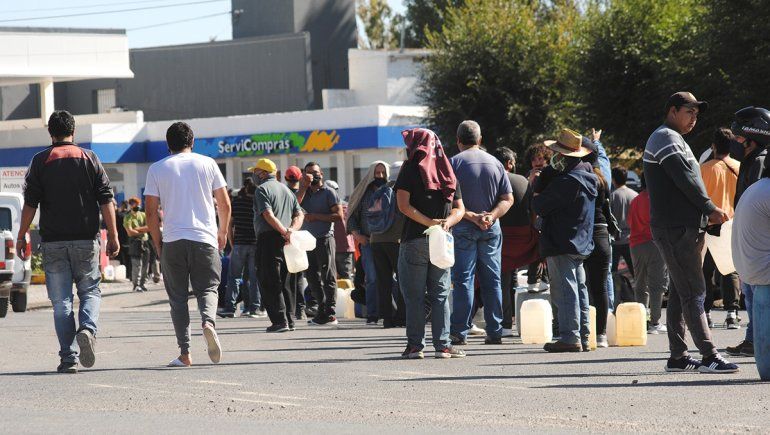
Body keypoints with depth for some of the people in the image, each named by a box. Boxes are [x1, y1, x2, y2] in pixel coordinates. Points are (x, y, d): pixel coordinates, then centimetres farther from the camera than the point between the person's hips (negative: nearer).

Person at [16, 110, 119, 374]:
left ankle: (68, 358, -1)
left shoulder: (40, 161, 1)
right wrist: (113, 236, 3)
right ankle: (87, 330, -17)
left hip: (53, 242, 0)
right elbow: (106, 201, 0)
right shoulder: (89, 159, 4)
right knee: (90, 292, 12)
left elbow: (30, 203, -3)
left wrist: (21, 236, 4)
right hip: (86, 241, 0)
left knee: (61, 301, 4)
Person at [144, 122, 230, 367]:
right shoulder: (207, 164, 6)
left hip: (173, 241, 0)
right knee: (207, 288, 11)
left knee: (178, 297, 7)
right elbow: (225, 204, 6)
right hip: (205, 239, 0)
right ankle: (208, 321, -22)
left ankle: (185, 353, 1)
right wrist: (223, 233, 21)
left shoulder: (157, 169, 4)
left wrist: (158, 244, 11)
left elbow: (151, 212, 1)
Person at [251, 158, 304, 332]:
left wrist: (285, 231, -20)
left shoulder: (262, 189, -5)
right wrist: (292, 230, -2)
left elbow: (268, 215, -18)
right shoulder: (286, 189, 20)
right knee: (285, 282, 13)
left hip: (269, 238, -8)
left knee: (269, 282, -6)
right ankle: (289, 320, 12)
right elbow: (299, 214, 13)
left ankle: (279, 321, -13)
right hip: (286, 240, 8)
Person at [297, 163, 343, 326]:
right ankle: (323, 310, 15)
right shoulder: (305, 192, 16)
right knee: (312, 276, 8)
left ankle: (330, 314, -5)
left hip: (325, 238, -6)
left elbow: (339, 215, -9)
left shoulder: (329, 192, 0)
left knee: (328, 277, -5)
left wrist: (316, 216, -12)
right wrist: (304, 187, -6)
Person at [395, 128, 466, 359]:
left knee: (414, 296, 1)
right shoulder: (448, 172, 11)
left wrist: (429, 222, -15)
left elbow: (403, 205, -14)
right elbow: (459, 209, 8)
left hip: (415, 239, -4)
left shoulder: (410, 169, -3)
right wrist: (446, 223, -8)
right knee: (440, 294, 8)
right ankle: (442, 345, 2)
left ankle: (415, 345, 0)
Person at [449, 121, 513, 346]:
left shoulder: (454, 163, -4)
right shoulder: (495, 163, 8)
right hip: (491, 228, 3)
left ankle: (459, 331, -4)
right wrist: (491, 216, -9)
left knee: (463, 279, -2)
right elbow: (508, 199, 3)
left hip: (464, 228, -3)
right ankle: (495, 332, 7)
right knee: (492, 280, 7)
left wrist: (472, 216, -11)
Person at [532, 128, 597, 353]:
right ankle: (583, 336, 17)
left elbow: (539, 206, -17)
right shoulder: (588, 177, 10)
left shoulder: (565, 181, -20)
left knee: (564, 289, -7)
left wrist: (537, 190, 2)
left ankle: (570, 336, -10)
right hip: (582, 243, 10)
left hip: (562, 245, -10)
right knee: (579, 287, 14)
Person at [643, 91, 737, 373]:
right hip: (676, 229, -11)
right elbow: (685, 180, -17)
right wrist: (710, 209, -10)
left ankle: (678, 357, 13)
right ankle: (709, 356, -15)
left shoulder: (675, 140, 25)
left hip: (684, 228, 11)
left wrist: (706, 213, 7)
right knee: (694, 292, -12)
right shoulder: (666, 138, -8)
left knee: (680, 292, 10)